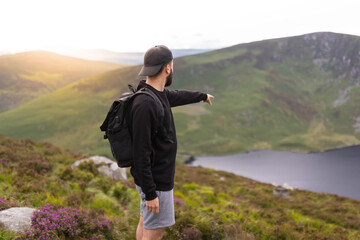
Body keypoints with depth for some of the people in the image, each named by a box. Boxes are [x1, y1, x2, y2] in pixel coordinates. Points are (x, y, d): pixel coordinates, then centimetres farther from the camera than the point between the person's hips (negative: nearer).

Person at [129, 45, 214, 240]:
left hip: (157, 175, 10)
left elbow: (178, 96, 27)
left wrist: (202, 96, 45)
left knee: (145, 223, 21)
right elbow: (141, 153, -27)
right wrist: (150, 193, -23)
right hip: (156, 181, -10)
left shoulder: (158, 94, 3)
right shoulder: (144, 104, -27)